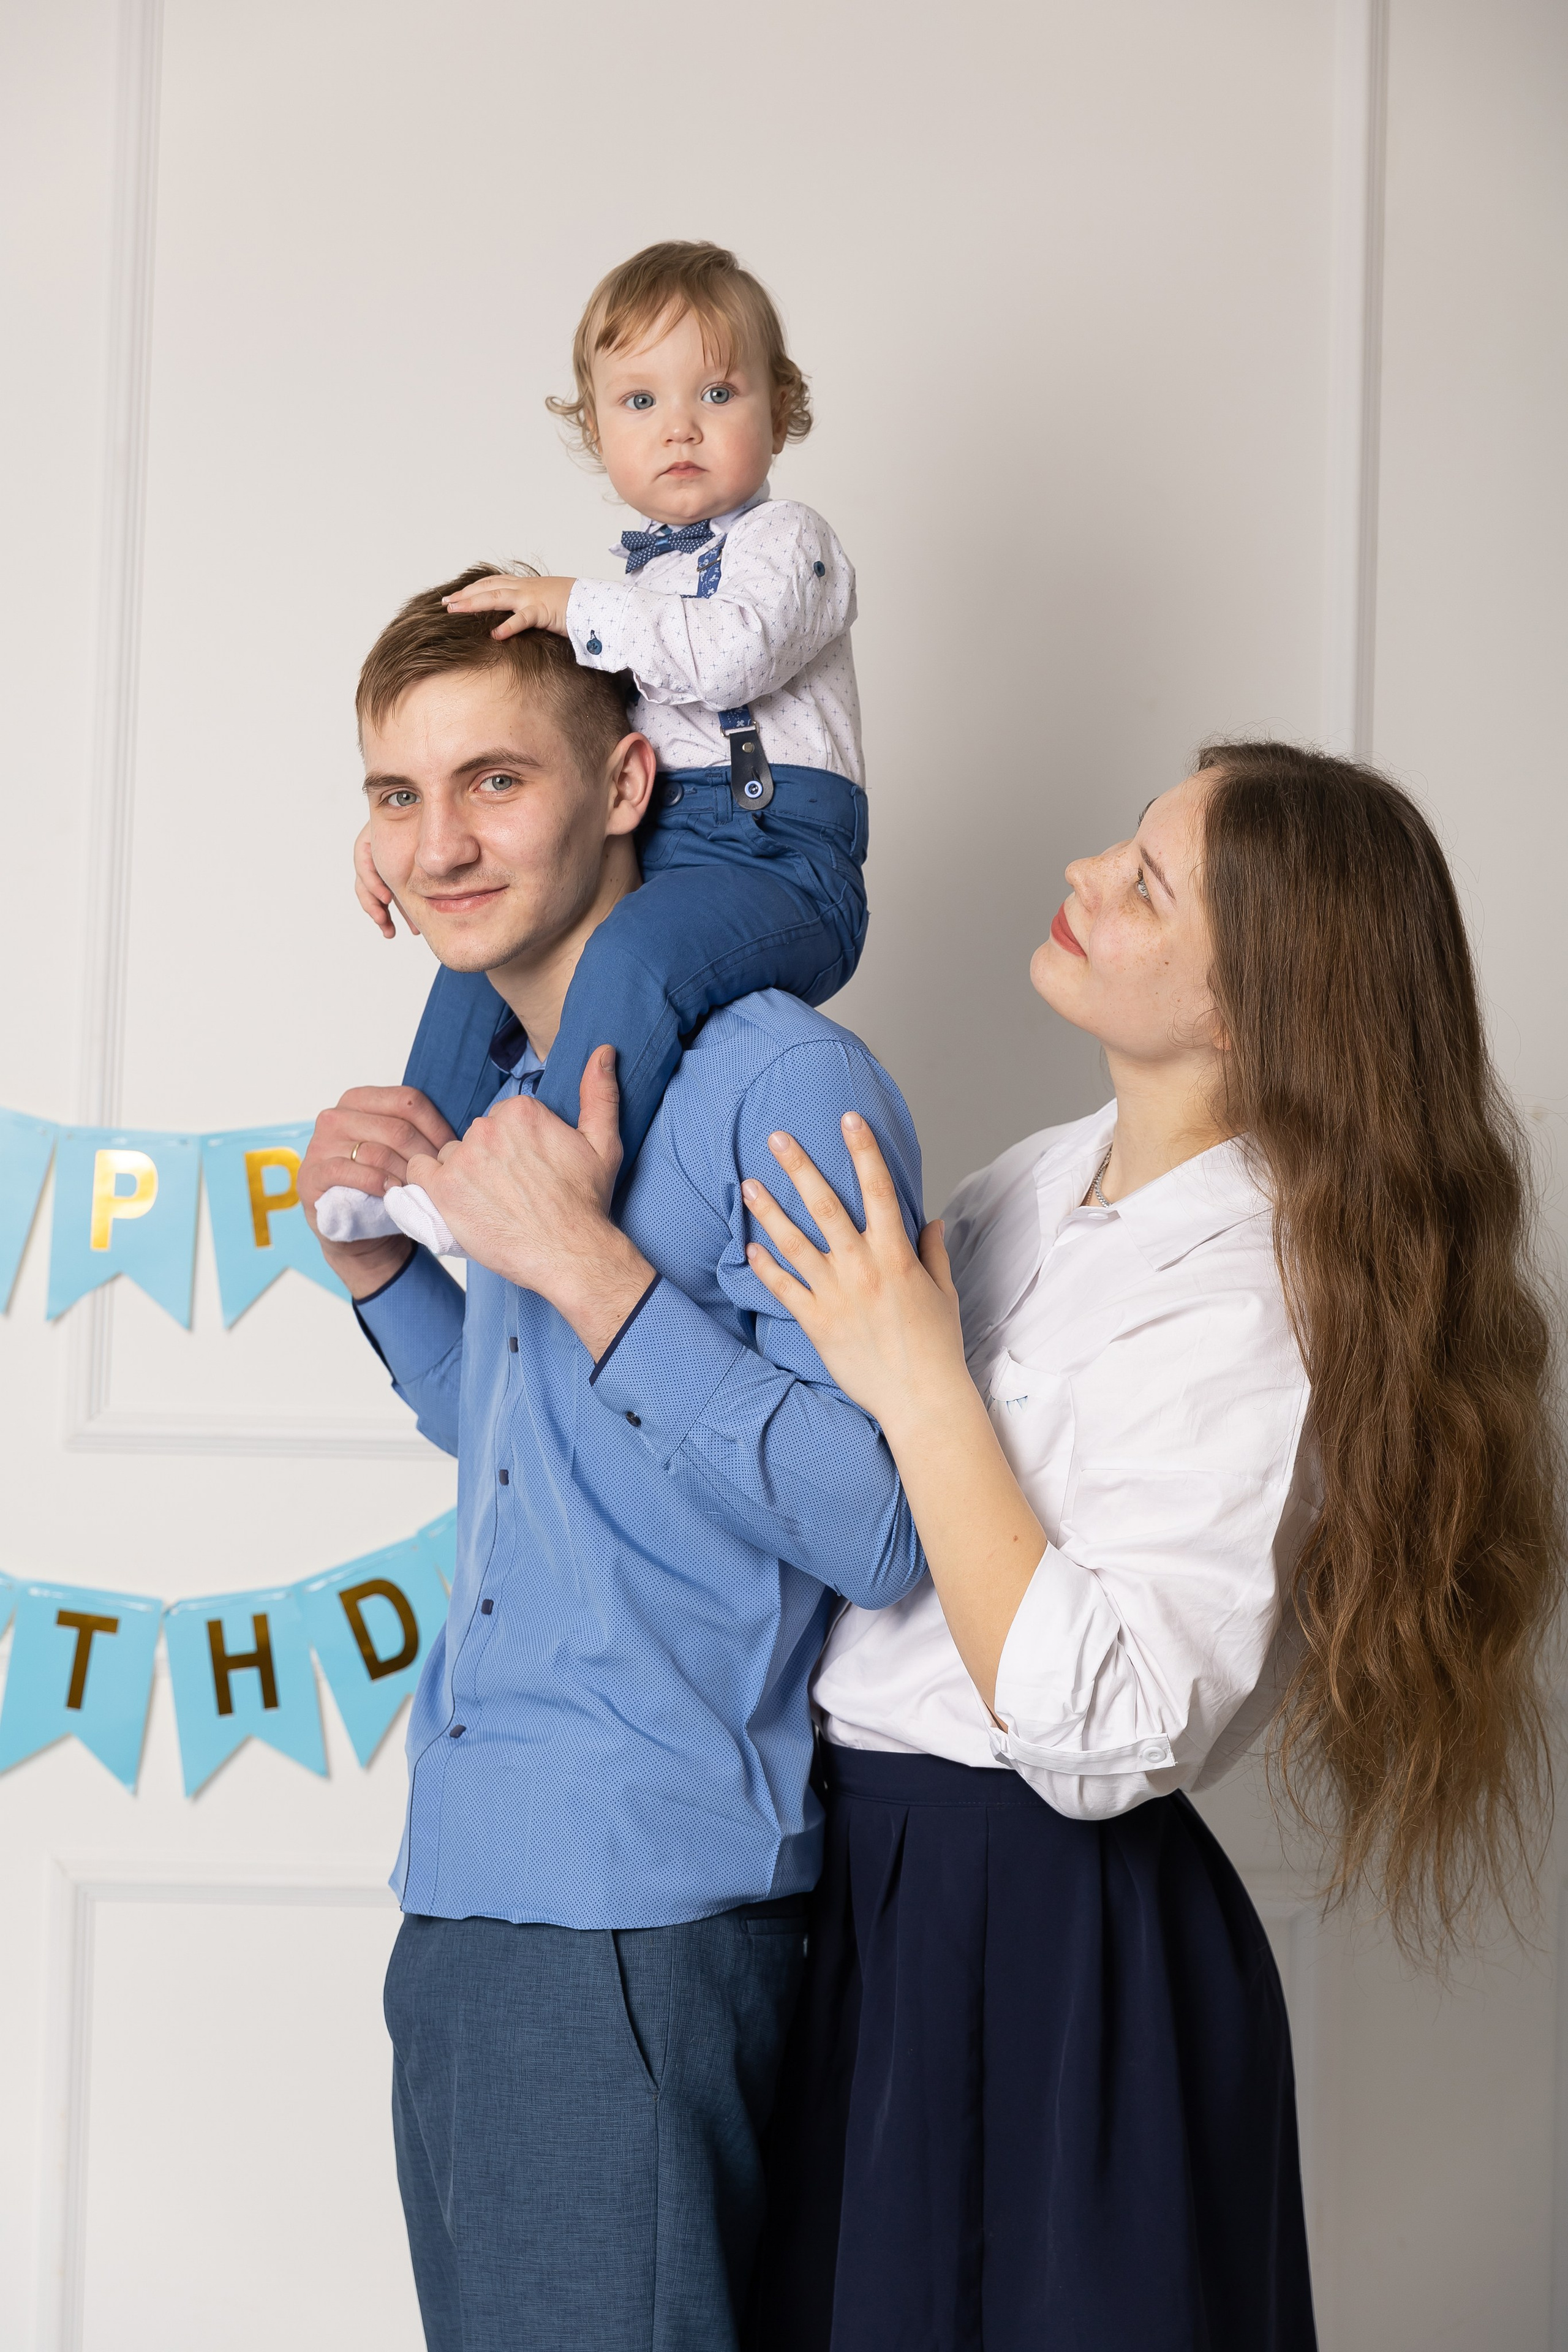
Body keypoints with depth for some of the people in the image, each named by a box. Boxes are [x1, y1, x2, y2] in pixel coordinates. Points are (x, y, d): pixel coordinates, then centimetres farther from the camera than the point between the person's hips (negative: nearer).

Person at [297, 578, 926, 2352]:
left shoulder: (783, 1088, -14)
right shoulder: (514, 1089, 13)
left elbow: (883, 1527, -20)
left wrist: (583, 1259, -21)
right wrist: (365, 1245, 10)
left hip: (638, 1931, -8)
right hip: (462, 1905, 9)